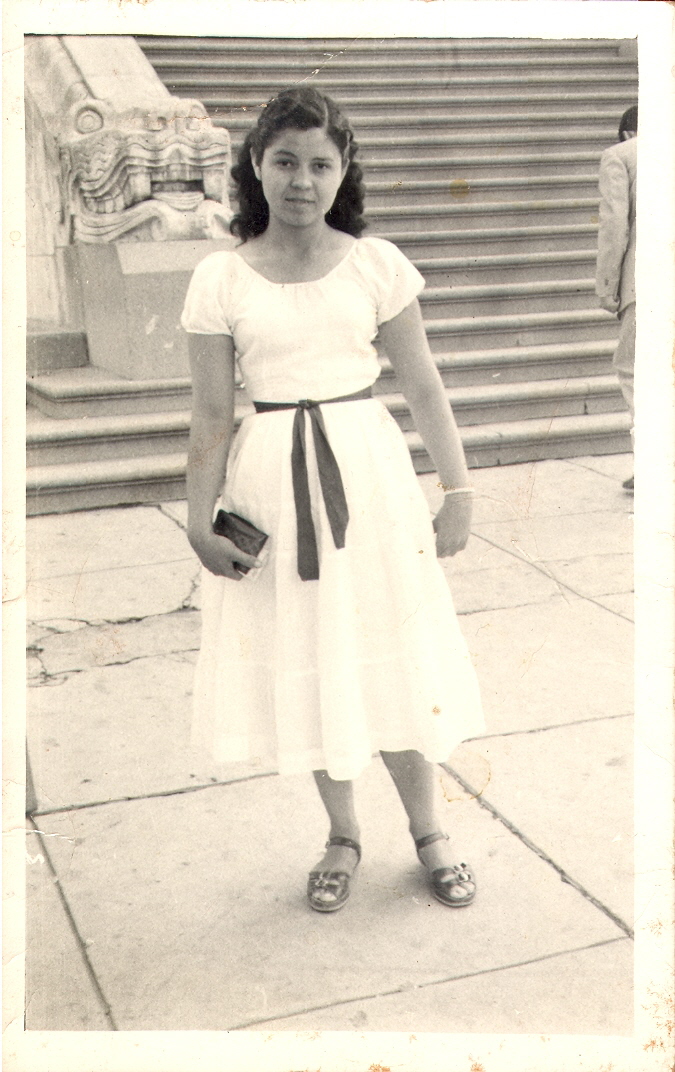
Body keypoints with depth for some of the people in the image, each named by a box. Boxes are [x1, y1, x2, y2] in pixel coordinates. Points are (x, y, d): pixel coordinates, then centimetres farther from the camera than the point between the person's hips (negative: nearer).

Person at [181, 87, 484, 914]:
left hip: (367, 472, 0)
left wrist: (458, 489, -2)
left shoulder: (376, 263, -1)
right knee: (306, 660, 10)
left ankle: (428, 831, 27)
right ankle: (343, 836, 29)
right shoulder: (220, 278, -1)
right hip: (271, 481, 1)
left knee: (391, 657, 7)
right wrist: (199, 520, -5)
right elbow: (211, 414, 0)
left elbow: (422, 387, 2)